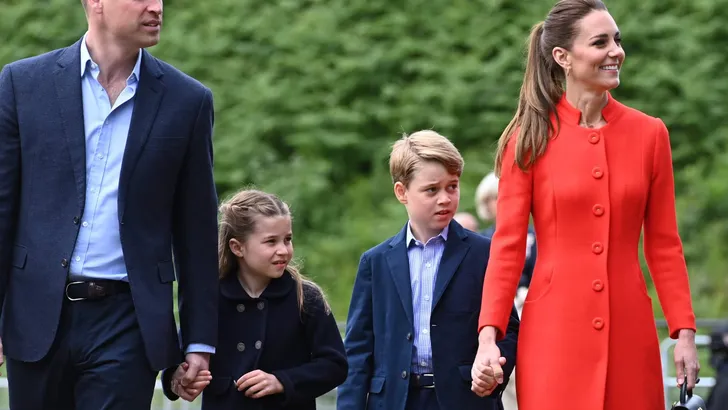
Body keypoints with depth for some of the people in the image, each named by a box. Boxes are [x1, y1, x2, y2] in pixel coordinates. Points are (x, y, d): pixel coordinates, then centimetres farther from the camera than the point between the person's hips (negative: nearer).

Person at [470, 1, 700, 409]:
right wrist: (489, 335, -11)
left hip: (629, 330, 2)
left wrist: (684, 330, 1)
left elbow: (664, 244, 8)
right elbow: (508, 245, -2)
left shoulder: (649, 134, 5)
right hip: (555, 330, -2)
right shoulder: (531, 138, -1)